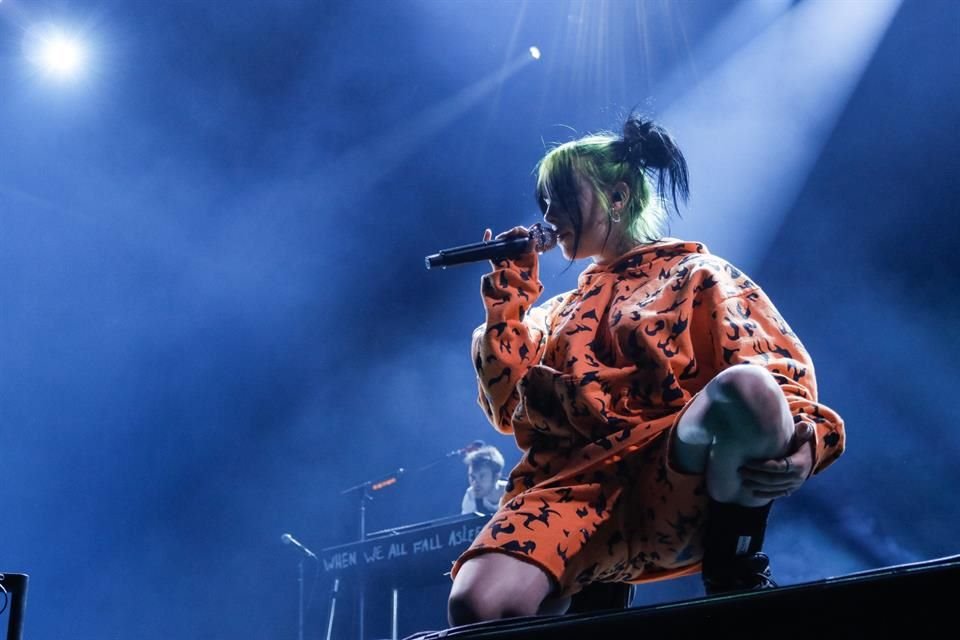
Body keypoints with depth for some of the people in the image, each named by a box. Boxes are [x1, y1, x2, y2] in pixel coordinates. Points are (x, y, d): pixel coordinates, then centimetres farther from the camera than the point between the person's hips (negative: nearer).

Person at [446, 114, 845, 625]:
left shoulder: (697, 276, 18)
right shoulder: (558, 313, 32)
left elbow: (777, 373, 2)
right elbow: (510, 409, 19)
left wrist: (800, 444, -20)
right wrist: (509, 294, 20)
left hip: (678, 489, -1)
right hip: (571, 485, 2)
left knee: (745, 387, -37)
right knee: (478, 606, -33)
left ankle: (732, 569, -14)